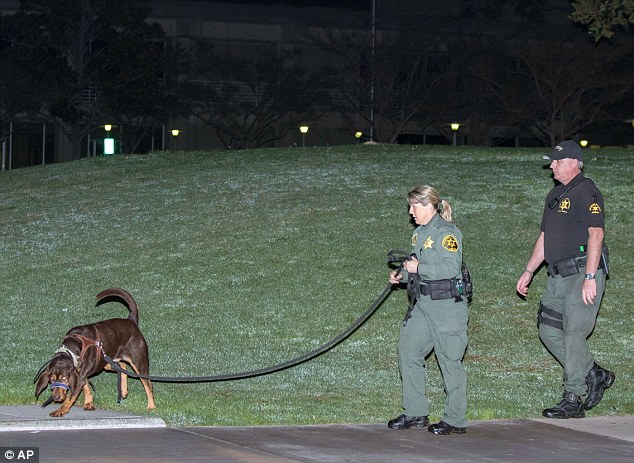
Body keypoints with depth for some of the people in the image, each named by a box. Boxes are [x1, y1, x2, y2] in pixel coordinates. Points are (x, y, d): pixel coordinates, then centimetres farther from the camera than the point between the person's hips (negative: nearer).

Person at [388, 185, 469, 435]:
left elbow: (451, 268, -23)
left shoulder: (447, 232, -13)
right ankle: (415, 413, 16)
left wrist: (418, 268, -22)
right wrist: (402, 275, 8)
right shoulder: (419, 233, 15)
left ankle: (455, 420, 5)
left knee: (449, 359, -2)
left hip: (446, 304, -9)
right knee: (408, 351, 7)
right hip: (422, 303, 9)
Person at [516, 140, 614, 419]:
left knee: (574, 333, -9)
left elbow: (596, 234, -19)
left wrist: (590, 278, -25)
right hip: (559, 275, 9)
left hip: (584, 272, -9)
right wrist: (528, 272, 23)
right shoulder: (555, 195, 18)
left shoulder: (585, 192, -11)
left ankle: (573, 401, -3)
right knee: (549, 331, 7)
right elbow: (545, 237, 26)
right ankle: (595, 376, 19)